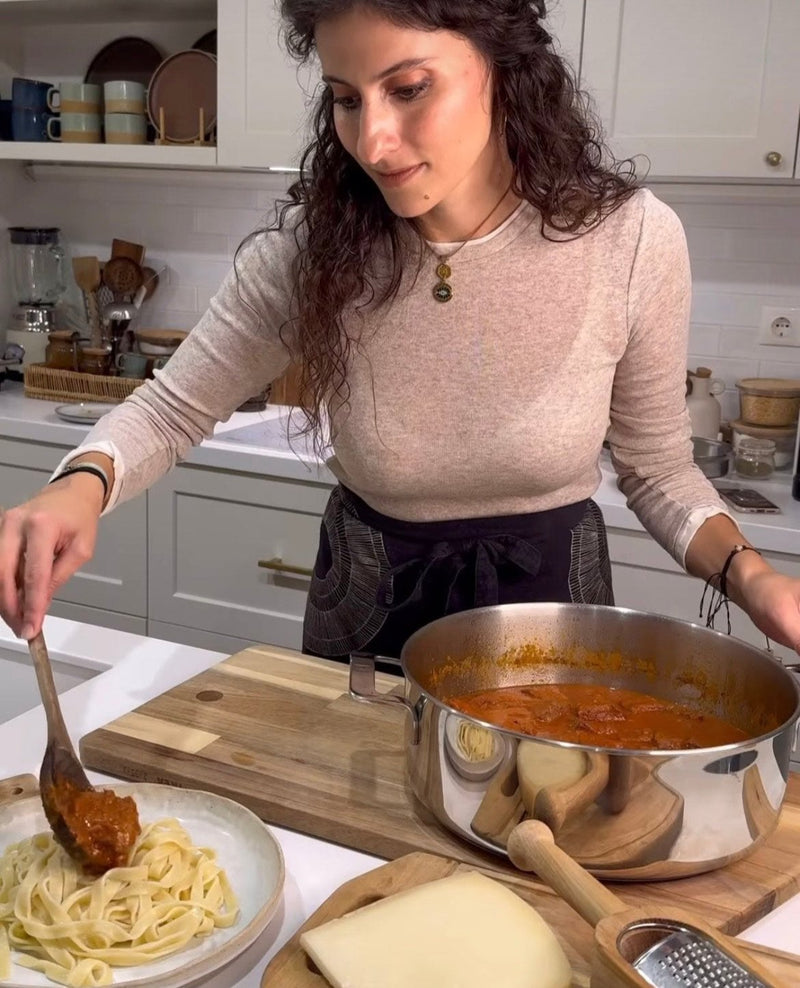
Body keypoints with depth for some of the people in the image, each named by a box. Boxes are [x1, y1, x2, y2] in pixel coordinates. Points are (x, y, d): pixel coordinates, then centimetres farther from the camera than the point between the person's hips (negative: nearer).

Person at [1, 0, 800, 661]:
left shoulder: (632, 239, -19)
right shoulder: (308, 246, -18)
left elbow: (657, 467, -6)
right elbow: (173, 408, -7)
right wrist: (83, 485, -28)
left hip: (549, 603, 0)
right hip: (365, 609, 1)